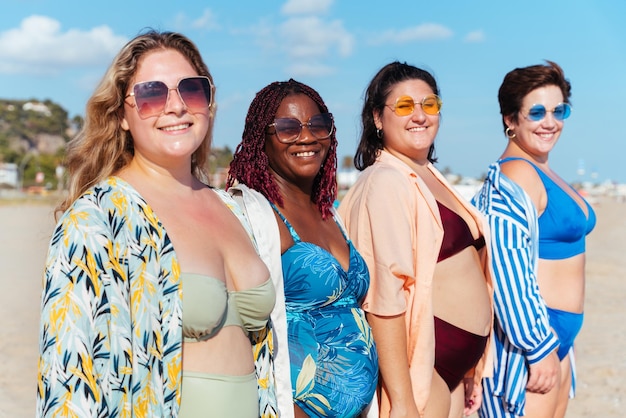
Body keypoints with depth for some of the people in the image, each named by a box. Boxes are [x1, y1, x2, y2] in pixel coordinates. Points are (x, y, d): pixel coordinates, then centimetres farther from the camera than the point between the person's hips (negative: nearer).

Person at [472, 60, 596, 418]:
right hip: (529, 332, -10)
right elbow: (508, 270, -23)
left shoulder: (544, 172, 13)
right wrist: (539, 347, -21)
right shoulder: (513, 177, -17)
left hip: (558, 332, 10)